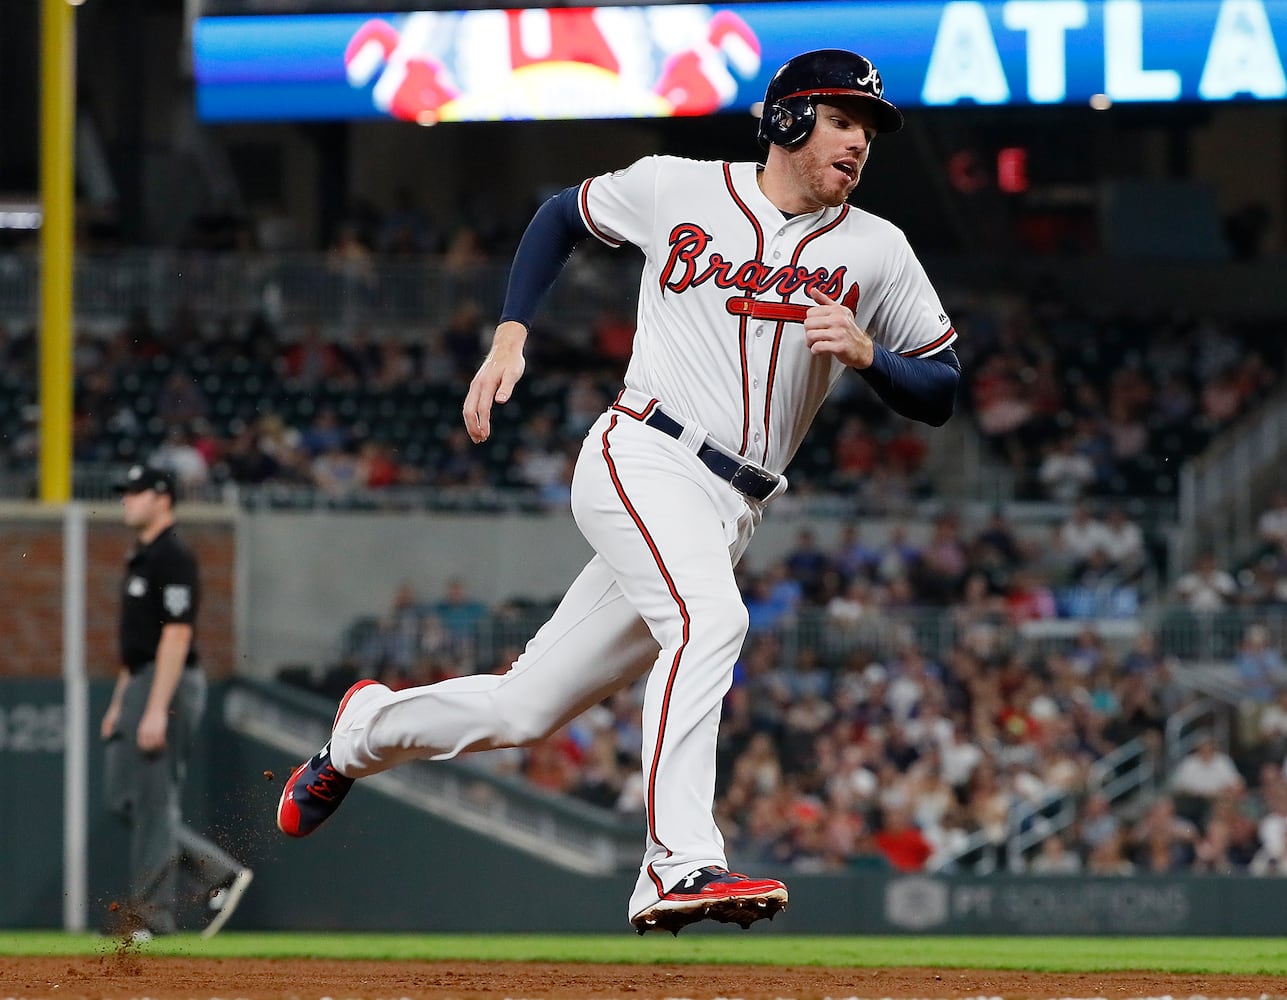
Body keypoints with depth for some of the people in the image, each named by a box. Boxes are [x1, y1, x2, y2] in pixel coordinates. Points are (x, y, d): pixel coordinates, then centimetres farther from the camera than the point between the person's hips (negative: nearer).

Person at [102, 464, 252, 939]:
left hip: (169, 685, -11)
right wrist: (119, 703, 22)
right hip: (139, 686, 11)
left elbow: (177, 635, -20)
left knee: (153, 801, -8)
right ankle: (222, 875, 12)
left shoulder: (174, 557, -13)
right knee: (123, 798, 10)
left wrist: (156, 710, -25)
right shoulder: (140, 559, 19)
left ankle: (154, 918, -3)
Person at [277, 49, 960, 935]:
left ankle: (367, 730, 34)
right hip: (643, 459, -4)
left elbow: (940, 394, 9)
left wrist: (865, 351, -12)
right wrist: (510, 336, 9)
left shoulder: (878, 251, 8)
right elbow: (563, 216, 21)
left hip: (730, 514, 4)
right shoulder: (677, 189, 3)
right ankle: (681, 866, -41)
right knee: (709, 618, -34)